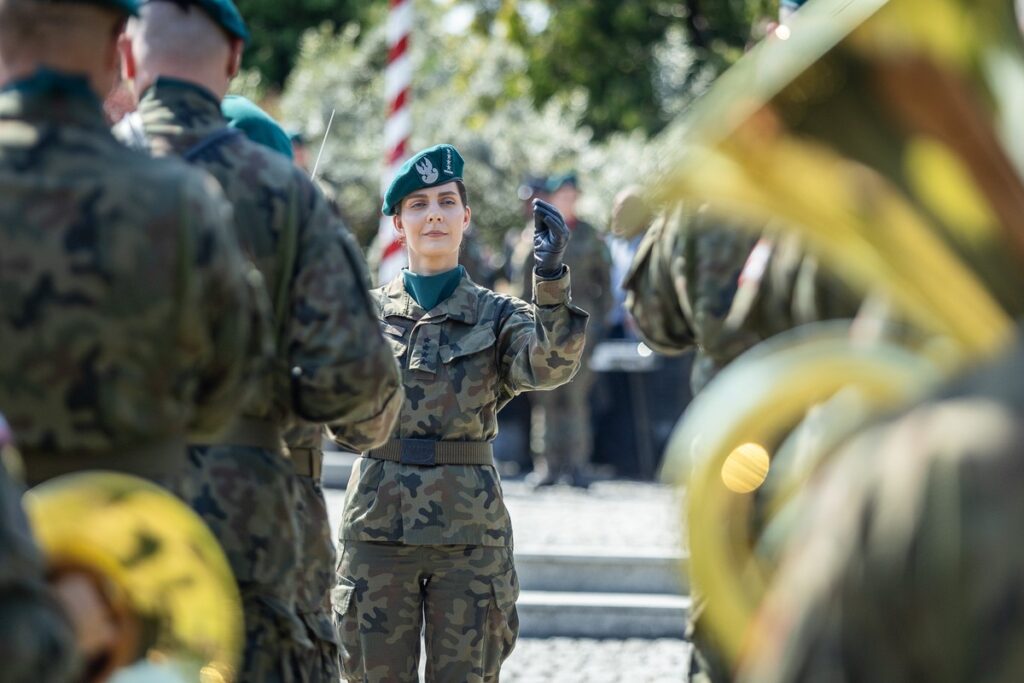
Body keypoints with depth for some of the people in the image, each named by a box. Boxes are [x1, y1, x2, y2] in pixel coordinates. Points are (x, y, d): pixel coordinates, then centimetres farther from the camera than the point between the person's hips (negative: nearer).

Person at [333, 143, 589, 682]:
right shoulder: (367, 311, 10)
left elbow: (550, 366, -14)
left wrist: (550, 278, -28)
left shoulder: (497, 315, 5)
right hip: (378, 524, 1)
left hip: (469, 530, -1)